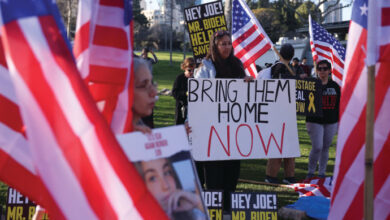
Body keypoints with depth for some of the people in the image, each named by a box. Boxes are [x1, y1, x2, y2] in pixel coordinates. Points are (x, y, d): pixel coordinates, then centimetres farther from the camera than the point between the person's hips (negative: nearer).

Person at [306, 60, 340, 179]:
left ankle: (322, 173, 19)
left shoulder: (334, 86, 9)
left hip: (331, 122, 4)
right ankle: (311, 171, 7)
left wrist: (338, 121, 11)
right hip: (315, 121, -4)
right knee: (317, 147, -11)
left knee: (326, 147, 9)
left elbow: (338, 104, 14)